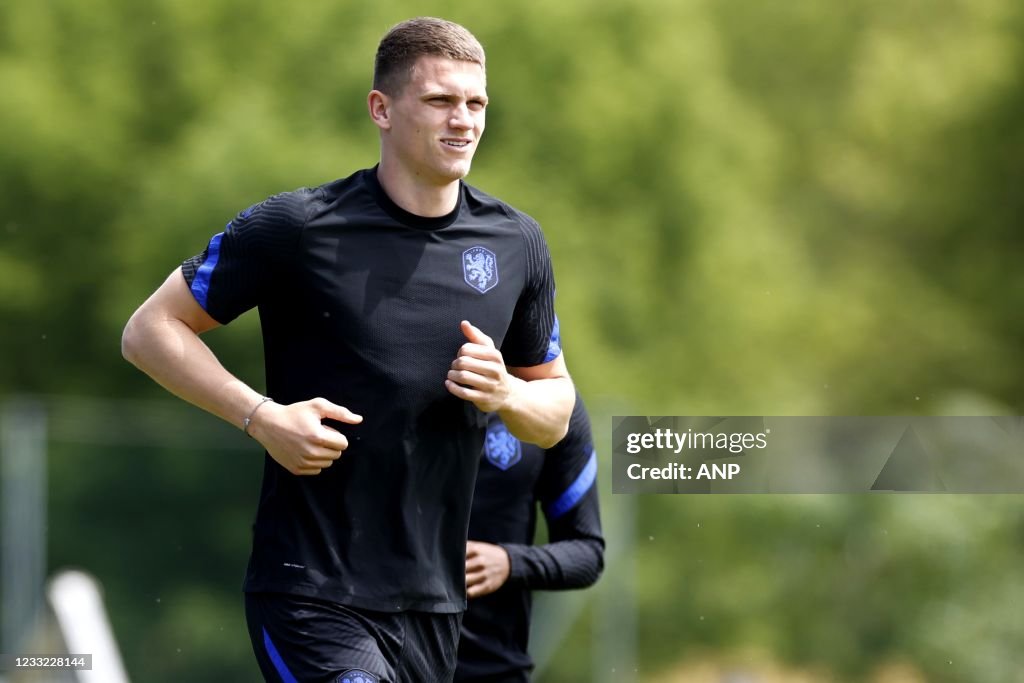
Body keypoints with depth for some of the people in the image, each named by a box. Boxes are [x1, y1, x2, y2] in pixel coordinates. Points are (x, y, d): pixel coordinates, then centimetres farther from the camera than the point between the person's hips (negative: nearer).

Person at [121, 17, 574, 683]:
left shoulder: (518, 244, 7)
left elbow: (556, 410, 17)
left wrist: (505, 394, -6)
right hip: (310, 596, -5)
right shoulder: (296, 227, -7)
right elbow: (151, 330, -2)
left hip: (432, 602, 5)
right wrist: (261, 416, -15)